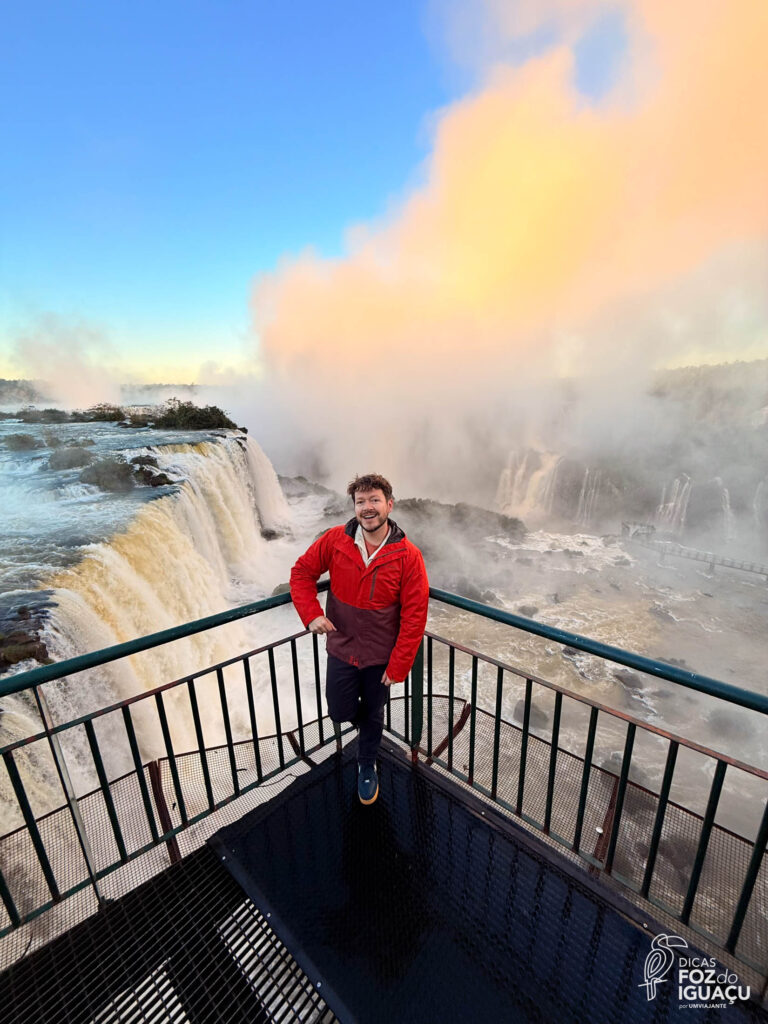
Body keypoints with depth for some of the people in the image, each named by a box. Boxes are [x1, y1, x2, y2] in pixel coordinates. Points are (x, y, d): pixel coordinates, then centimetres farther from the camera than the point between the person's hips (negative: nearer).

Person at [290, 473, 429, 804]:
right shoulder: (335, 540, -15)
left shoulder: (408, 556, -21)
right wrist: (311, 613, -15)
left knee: (373, 715, 20)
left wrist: (397, 668, -13)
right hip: (341, 649, 1)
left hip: (380, 656, -1)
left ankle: (366, 767, 51)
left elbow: (414, 618, -16)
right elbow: (302, 572, -1)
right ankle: (365, 721, 49)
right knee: (340, 712, 11)